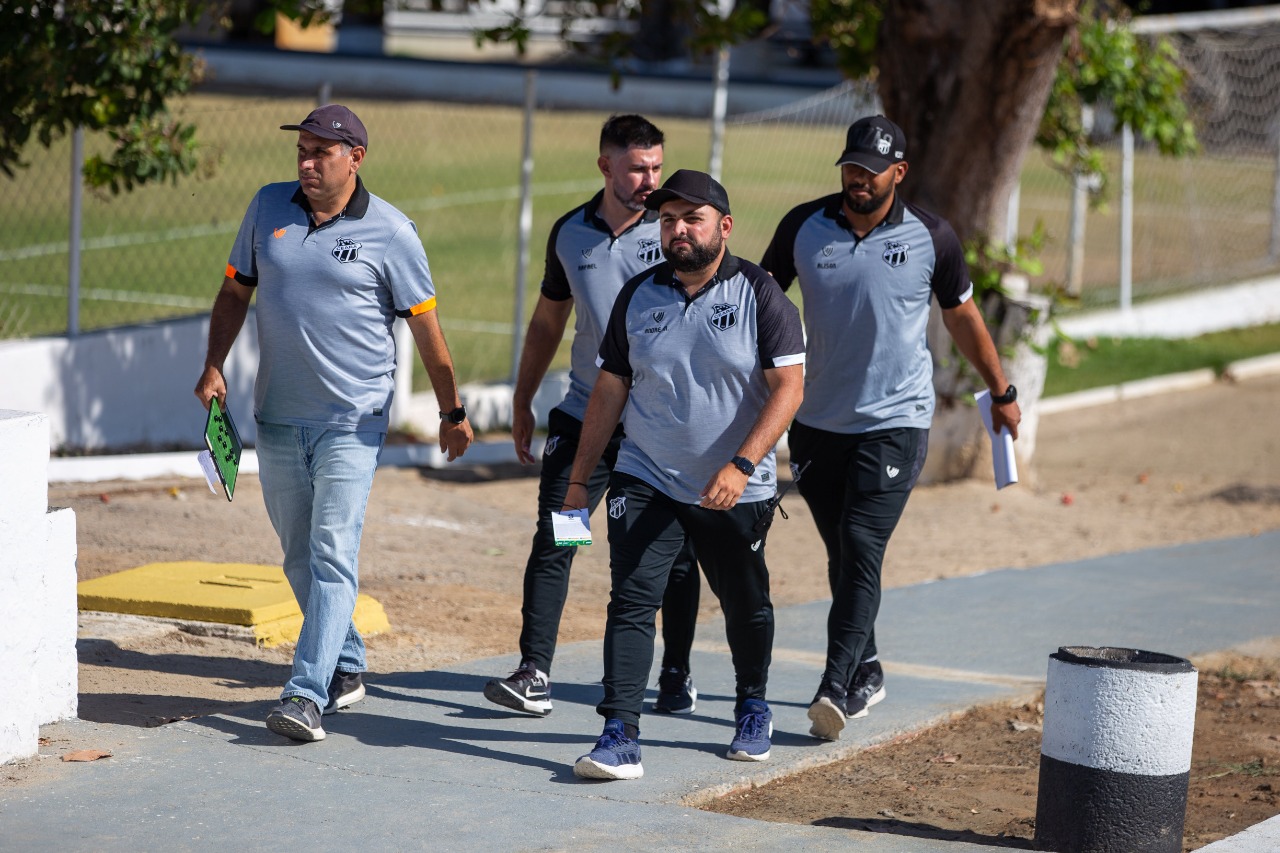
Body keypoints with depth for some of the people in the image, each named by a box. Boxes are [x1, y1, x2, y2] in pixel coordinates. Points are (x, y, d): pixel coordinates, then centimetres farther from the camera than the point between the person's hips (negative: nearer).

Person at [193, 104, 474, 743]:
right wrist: (213, 367, 3)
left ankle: (306, 694, -19)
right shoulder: (268, 207, 5)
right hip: (277, 419, 5)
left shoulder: (390, 233, -6)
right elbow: (236, 290, 16)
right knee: (300, 557, 13)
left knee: (333, 555, -13)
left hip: (353, 420, -5)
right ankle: (347, 667, 31)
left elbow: (426, 329, 0)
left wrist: (452, 413, 6)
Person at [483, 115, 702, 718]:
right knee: (552, 540, -8)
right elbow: (547, 321, 18)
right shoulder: (570, 234, 6)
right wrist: (522, 402, 17)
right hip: (586, 414, 2)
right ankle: (534, 674, -8)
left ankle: (676, 674, 19)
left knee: (674, 553, 5)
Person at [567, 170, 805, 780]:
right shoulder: (638, 296, 4)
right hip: (645, 482, 2)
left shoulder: (759, 294, -7)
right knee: (631, 600, -13)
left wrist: (741, 465, -24)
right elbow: (609, 389, 9)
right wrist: (578, 479, 7)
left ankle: (752, 708, 39)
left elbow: (788, 386, -13)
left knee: (745, 607, 14)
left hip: (736, 492, -2)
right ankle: (620, 735, -17)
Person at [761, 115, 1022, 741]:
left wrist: (1001, 393, 19)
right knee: (842, 554, 11)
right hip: (817, 422, 3)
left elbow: (963, 318, 10)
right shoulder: (803, 227, -1)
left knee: (862, 548, -14)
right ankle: (866, 671, 27)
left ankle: (836, 686, -21)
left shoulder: (931, 238, -4)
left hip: (894, 421, -3)